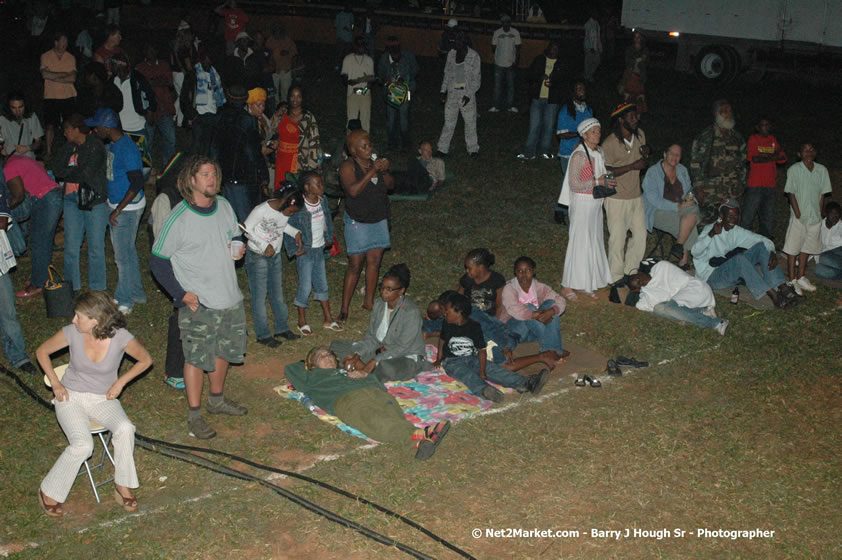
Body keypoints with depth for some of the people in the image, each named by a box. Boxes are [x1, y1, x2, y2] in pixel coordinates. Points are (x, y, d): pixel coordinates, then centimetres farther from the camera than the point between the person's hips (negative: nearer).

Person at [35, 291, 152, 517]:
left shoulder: (120, 337, -18)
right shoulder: (71, 332, -14)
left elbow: (145, 360, 1)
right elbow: (42, 352, 5)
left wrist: (120, 382, -7)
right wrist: (55, 383, -3)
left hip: (103, 399, 1)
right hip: (71, 396, 0)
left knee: (125, 428, -31)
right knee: (82, 445, -27)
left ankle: (123, 485, -11)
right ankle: (49, 491, -4)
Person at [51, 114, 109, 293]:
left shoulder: (95, 146, -8)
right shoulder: (69, 146, 11)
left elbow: (86, 174, -16)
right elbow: (57, 169, 0)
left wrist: (67, 173, -1)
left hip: (94, 200, -6)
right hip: (72, 199, 6)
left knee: (96, 247, 2)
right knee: (71, 246, 5)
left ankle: (97, 290, 12)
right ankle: (72, 287, 16)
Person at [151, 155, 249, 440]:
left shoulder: (224, 206, 1)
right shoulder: (178, 218, -17)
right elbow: (157, 261, -11)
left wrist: (237, 249, -5)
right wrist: (182, 294, -15)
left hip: (230, 298, 6)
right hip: (198, 304, -6)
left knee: (223, 351, 18)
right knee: (196, 357, 1)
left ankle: (217, 399, 39)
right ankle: (194, 415, 15)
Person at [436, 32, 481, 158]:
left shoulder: (473, 56, -10)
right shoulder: (451, 54, 2)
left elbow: (476, 79, -8)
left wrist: (468, 95, -15)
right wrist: (443, 91, 7)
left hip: (467, 94, -3)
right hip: (452, 93, 3)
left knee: (470, 122, 5)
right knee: (449, 122, 7)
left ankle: (473, 149, 18)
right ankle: (443, 149, 14)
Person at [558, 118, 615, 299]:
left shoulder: (599, 152, 8)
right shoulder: (579, 155, -18)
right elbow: (574, 184, -20)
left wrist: (607, 180, 1)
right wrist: (597, 181, -23)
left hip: (596, 202, 8)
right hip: (582, 202, -8)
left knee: (593, 242, 12)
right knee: (579, 242, -3)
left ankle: (587, 283, 23)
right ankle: (567, 286, 7)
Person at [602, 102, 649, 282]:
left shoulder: (639, 134, 2)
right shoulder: (609, 143, -19)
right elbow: (606, 172, -20)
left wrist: (645, 154, -8)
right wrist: (632, 166, -25)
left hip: (636, 195, 7)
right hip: (617, 198, -7)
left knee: (641, 235, 13)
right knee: (617, 239, 2)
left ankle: (630, 270, 30)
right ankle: (616, 277, 16)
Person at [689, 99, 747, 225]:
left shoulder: (737, 138, 14)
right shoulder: (706, 136, -2)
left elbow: (742, 162, 22)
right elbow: (695, 163, -5)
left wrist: (741, 185, 17)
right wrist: (698, 187, -9)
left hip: (733, 193, 5)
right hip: (710, 193, -5)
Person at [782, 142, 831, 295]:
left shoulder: (822, 170, 4)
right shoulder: (794, 169, -8)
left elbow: (822, 193, 9)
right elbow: (791, 193, -9)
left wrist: (821, 212, 5)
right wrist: (798, 213, -13)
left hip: (815, 216, 4)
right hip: (799, 216, -4)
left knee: (807, 247, 13)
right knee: (793, 248, -1)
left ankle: (801, 277, 24)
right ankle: (792, 280, 7)